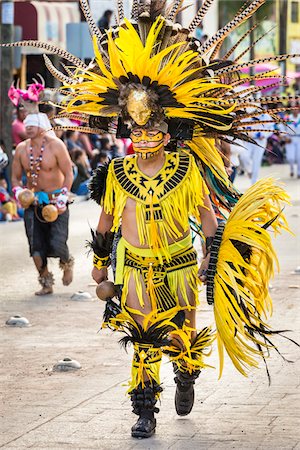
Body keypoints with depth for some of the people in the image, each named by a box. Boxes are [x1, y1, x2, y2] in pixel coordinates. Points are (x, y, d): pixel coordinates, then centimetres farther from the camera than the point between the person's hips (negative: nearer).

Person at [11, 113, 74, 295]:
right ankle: (46, 283, 12)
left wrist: (62, 198, -18)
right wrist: (19, 191, -10)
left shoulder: (56, 146, -8)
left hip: (56, 200, -4)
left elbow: (68, 173, -8)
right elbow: (16, 177, 12)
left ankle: (67, 263, 23)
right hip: (33, 202, 4)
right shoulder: (21, 149, 4)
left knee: (56, 244, -12)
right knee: (36, 246, -3)